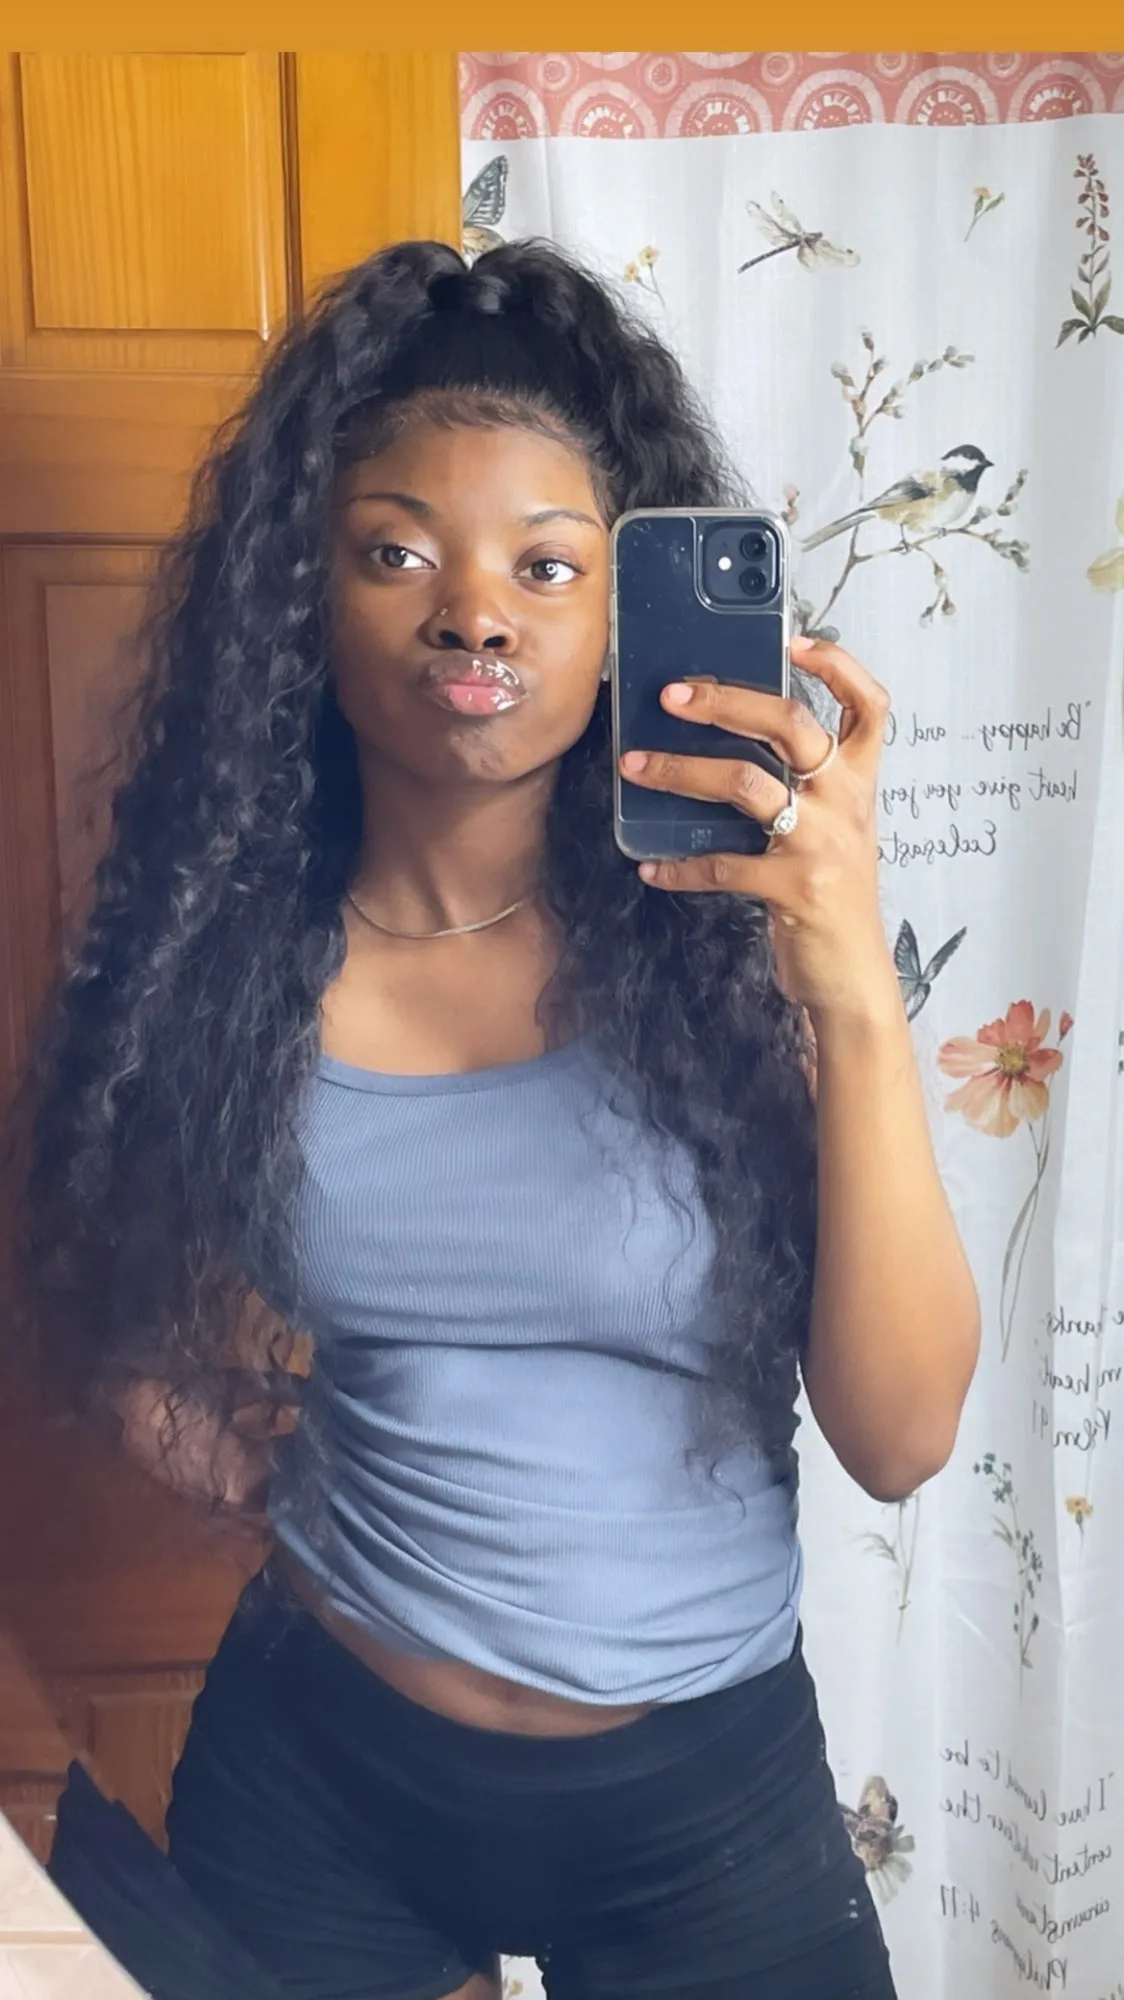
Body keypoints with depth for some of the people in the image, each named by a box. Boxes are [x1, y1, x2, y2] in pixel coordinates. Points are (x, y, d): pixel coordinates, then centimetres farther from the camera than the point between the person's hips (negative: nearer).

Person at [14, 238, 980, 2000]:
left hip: (702, 1788, -1)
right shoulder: (230, 958, -9)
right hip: (317, 1761, 2)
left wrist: (856, 994, -29)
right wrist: (207, 1439, -7)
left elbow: (901, 1438, -19)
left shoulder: (731, 938, -15)